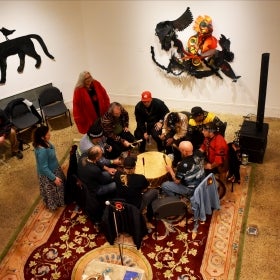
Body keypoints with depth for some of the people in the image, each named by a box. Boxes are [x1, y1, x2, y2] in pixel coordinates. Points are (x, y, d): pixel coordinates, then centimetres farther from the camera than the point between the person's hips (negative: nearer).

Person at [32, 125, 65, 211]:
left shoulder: (44, 142, -14)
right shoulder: (42, 150, -41)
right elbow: (44, 168, -31)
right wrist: (54, 178, -22)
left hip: (53, 169, 9)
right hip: (48, 173, -9)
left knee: (59, 185, 32)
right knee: (52, 189, 20)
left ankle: (58, 201, 59)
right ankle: (53, 204, 49)